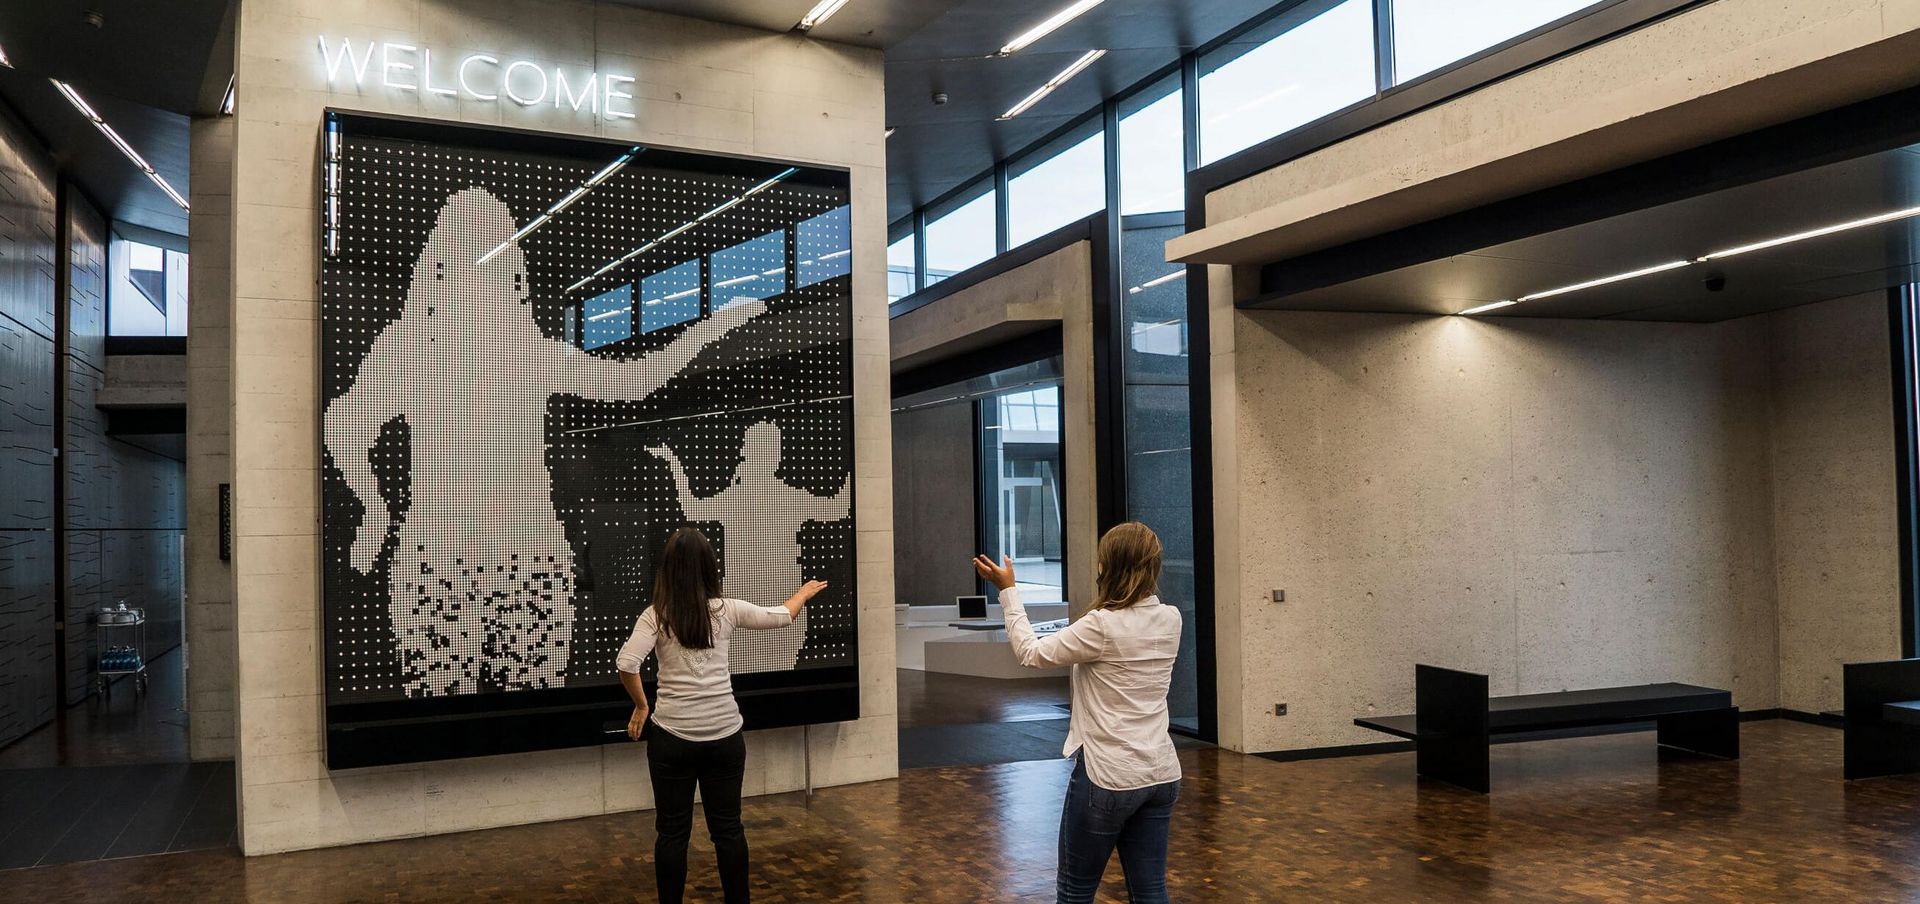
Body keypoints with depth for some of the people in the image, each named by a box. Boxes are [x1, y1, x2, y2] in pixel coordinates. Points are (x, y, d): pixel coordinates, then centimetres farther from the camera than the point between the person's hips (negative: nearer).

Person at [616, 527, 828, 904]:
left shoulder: (656, 615, -6)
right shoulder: (726, 610, 0)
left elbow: (626, 664, -19)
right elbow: (782, 617, 16)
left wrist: (640, 705, -1)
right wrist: (805, 592, 36)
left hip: (673, 737, -1)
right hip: (724, 735, 2)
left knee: (672, 831, 9)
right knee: (728, 828, 13)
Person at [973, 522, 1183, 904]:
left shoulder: (1101, 626, -18)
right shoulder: (1170, 620, 0)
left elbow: (1031, 654, -8)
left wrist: (1008, 591, 1)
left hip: (1108, 776, -6)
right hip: (1161, 774, 6)